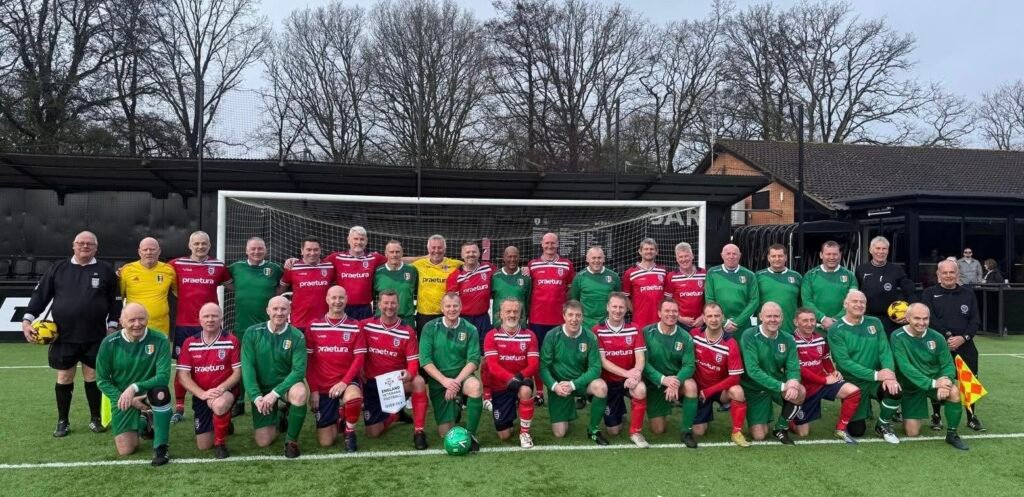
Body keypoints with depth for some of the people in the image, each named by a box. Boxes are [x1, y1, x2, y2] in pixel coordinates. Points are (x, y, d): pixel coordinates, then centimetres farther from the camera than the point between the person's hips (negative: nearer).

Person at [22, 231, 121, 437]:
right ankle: (63, 421, 20)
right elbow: (40, 295, 5)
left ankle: (95, 418, 19)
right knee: (64, 378, 7)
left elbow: (115, 301, 5)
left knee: (93, 377, 6)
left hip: (95, 337, 0)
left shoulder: (106, 271, 3)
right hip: (63, 337, 1)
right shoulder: (58, 269, 4)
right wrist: (27, 320, -5)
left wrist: (112, 326, -1)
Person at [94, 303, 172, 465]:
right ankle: (141, 424, 32)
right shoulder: (109, 343, -11)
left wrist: (134, 387, -35)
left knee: (161, 393, -38)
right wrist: (126, 399, -15)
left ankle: (160, 447, -21)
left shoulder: (159, 340, -17)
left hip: (148, 391, -2)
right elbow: (102, 380, -4)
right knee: (126, 451, -4)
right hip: (122, 397, 2)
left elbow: (163, 377, -22)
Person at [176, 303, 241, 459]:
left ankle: (221, 443, -14)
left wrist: (221, 389, -24)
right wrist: (202, 393, -18)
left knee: (219, 405, -41)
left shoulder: (232, 341, -7)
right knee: (203, 446, 3)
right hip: (201, 396, 3)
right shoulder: (189, 343, 0)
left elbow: (237, 372, -7)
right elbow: (183, 376, -4)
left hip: (225, 391, -3)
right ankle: (224, 423, 37)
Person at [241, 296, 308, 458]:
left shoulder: (296, 336, -13)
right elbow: (247, 367, -12)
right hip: (262, 388, 1)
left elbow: (299, 370, -19)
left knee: (300, 393, -38)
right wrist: (256, 396, -23)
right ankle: (277, 417, 31)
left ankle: (291, 440, -13)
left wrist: (275, 393, -28)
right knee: (263, 442, -5)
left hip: (286, 384, -1)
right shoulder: (252, 333, -9)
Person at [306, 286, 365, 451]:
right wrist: (313, 390, -4)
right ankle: (336, 417, 34)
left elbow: (359, 358, -6)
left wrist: (344, 382, -20)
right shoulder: (314, 326, 0)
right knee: (325, 442, -1)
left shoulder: (355, 326, -2)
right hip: (322, 387, 1)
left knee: (353, 397, -39)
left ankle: (350, 433, -8)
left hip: (347, 382, -1)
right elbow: (309, 360, 2)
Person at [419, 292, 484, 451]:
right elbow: (425, 361, -10)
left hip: (461, 377, 0)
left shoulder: (469, 330, -4)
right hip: (438, 381, 0)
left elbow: (473, 361, -10)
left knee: (475, 386, -36)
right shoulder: (430, 328, -4)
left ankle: (471, 433, -18)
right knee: (445, 433, -2)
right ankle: (454, 409, 34)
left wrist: (456, 381, -24)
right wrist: (445, 381, -22)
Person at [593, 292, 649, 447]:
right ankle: (619, 411, 41)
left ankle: (636, 432, -16)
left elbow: (640, 358, -9)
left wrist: (636, 373, -32)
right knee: (613, 431, 4)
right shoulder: (598, 331, -9)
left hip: (630, 379, 0)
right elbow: (602, 361, -14)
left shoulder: (634, 329, -3)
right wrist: (626, 373, -27)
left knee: (640, 390, -37)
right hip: (609, 381, 0)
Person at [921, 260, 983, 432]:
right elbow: (930, 319, -9)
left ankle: (972, 416, 20)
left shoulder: (968, 294, 11)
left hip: (965, 346, 2)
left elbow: (975, 321, 4)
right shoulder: (929, 293, 3)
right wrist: (947, 336, -18)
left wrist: (963, 337, -13)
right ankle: (936, 416, 15)